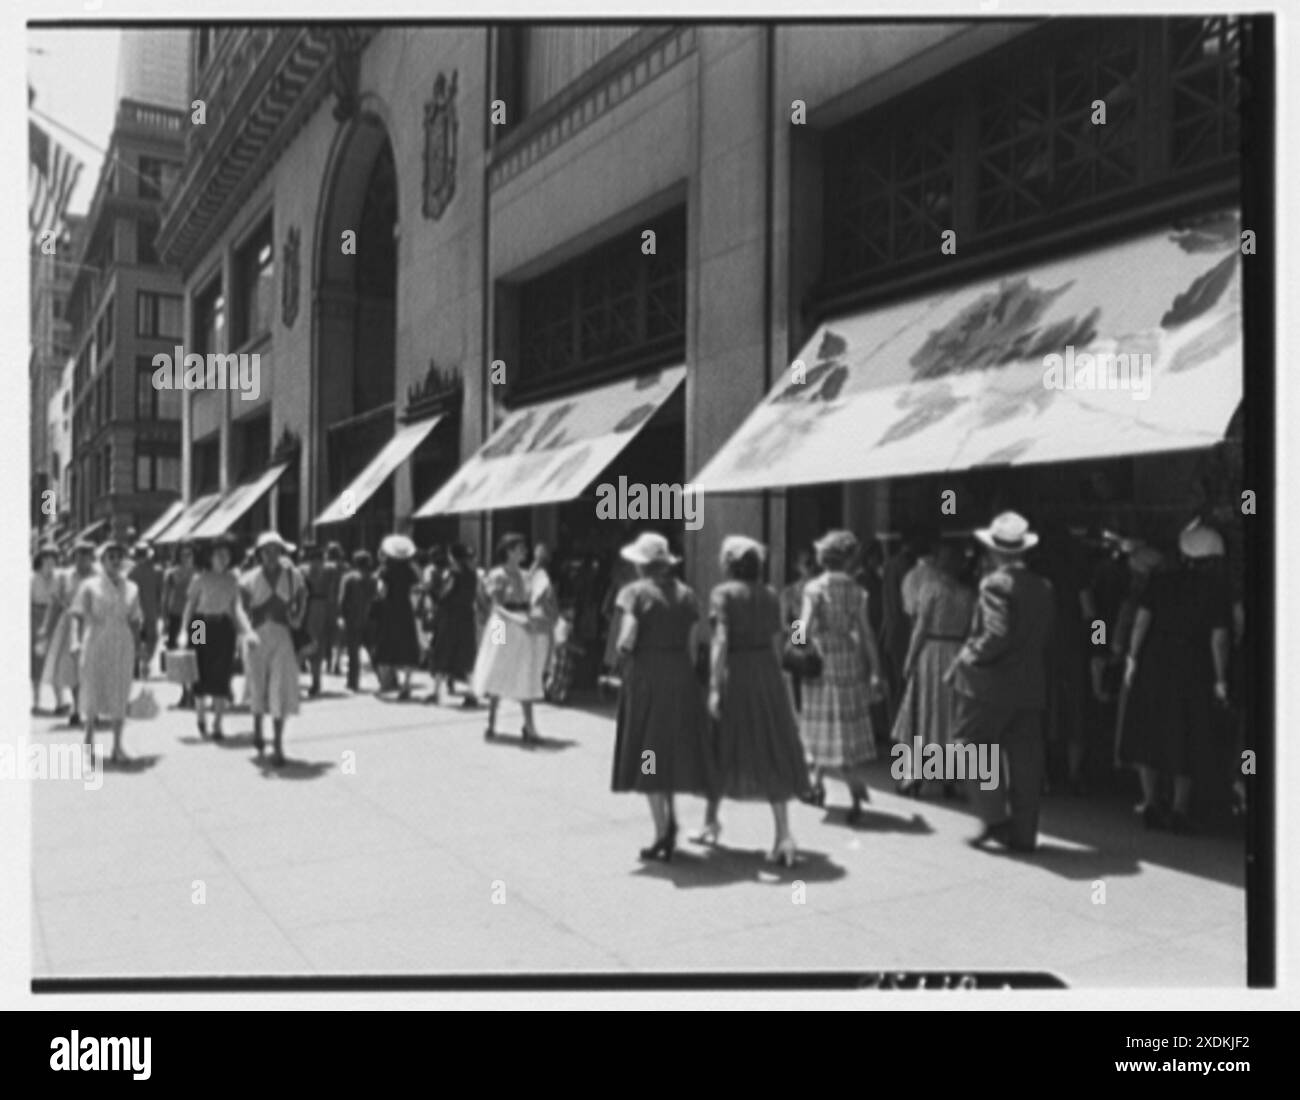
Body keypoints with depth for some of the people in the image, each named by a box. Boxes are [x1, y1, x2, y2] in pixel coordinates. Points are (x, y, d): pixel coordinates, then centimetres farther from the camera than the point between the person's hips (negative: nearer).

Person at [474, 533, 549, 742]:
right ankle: (491, 723, 16)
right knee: (497, 677, 4)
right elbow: (497, 607, -14)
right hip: (504, 628, -6)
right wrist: (516, 619, -28)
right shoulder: (498, 575, -8)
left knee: (526, 678, 4)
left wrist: (530, 621, -3)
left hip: (524, 631, 6)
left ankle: (529, 726, 6)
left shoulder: (523, 575, 10)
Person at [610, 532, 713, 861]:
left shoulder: (635, 592, -6)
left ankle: (662, 830, 4)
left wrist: (622, 650, 4)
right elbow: (692, 645, 5)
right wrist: (686, 679, 13)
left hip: (644, 675, -4)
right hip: (680, 674, 5)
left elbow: (627, 639, -16)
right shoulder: (685, 594, 8)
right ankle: (669, 818, 18)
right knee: (671, 749, 18)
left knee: (648, 752, 3)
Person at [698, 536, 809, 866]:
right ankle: (783, 835, -2)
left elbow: (720, 641, -16)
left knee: (724, 747, 13)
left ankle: (711, 820, 27)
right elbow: (777, 642, 8)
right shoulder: (769, 595, 8)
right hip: (768, 674, 4)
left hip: (734, 674, -4)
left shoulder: (723, 593, -7)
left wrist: (714, 687, -18)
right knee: (772, 754, 5)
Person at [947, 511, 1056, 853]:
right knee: (1024, 759, 10)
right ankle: (1023, 833, 15)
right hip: (1031, 685, 7)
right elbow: (1046, 637, 10)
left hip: (990, 684, -7)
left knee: (972, 748, 8)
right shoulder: (1044, 587, 7)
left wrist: (968, 657, -11)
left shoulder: (995, 584, -14)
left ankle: (995, 819, 3)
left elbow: (997, 636, -23)